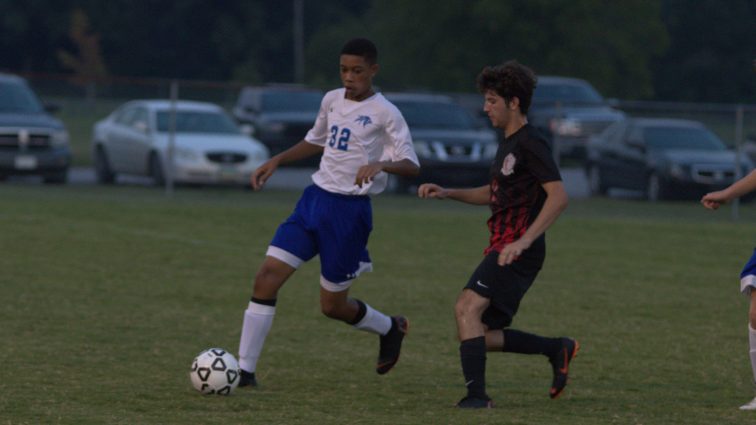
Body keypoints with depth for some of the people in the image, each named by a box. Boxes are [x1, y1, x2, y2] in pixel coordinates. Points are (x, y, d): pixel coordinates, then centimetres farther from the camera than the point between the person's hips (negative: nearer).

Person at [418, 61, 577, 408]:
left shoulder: (530, 144, -11)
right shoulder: (508, 144, 19)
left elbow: (558, 196, -21)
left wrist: (524, 240, -29)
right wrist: (447, 193, 19)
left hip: (518, 252, -10)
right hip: (502, 248, 10)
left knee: (468, 307, -26)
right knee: (478, 336, 8)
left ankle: (476, 393, -30)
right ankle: (557, 349, 20)